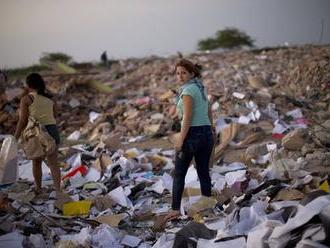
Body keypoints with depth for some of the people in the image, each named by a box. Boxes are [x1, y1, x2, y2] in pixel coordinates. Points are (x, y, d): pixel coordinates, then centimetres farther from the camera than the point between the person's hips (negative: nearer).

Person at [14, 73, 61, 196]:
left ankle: (38, 189, 30)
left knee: (36, 162, 16)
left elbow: (22, 121, -8)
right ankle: (58, 191, -7)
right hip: (52, 130, 3)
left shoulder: (26, 99, -5)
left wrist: (15, 138, -2)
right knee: (53, 164, 2)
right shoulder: (50, 99, 10)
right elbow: (54, 118, 13)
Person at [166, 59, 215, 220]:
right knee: (203, 172, 14)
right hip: (207, 133, 8)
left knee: (179, 174, 1)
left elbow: (188, 117, -19)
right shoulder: (201, 88, 13)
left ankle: (176, 209, -1)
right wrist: (212, 131, 26)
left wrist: (180, 139, -19)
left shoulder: (188, 90, -13)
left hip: (192, 134, -8)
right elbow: (209, 113, 19)